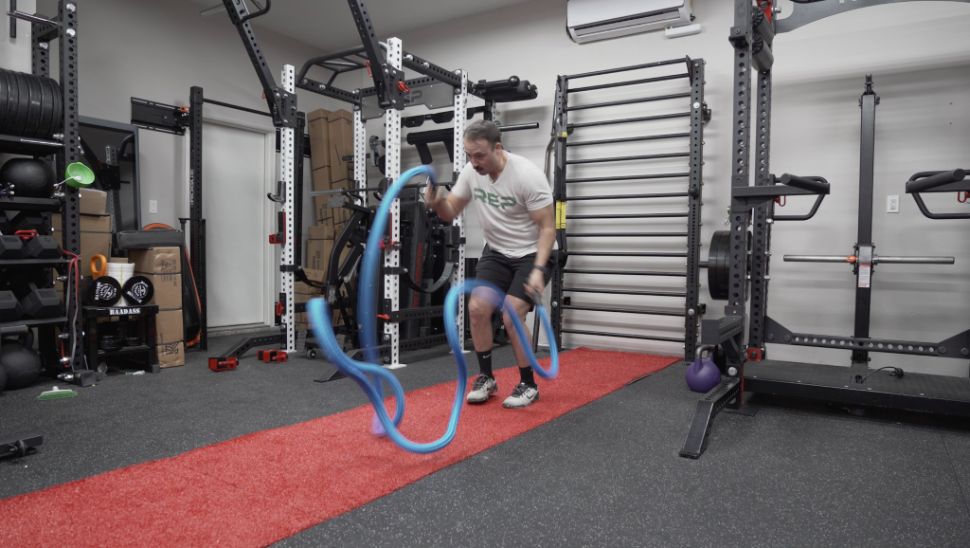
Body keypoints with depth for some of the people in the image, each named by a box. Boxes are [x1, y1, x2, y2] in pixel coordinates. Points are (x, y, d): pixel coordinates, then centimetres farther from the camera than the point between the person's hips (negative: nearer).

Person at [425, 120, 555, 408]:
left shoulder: (527, 175, -26)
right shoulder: (470, 172, -8)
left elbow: (547, 227, -21)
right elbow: (450, 212, 1)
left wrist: (538, 269, -32)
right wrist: (435, 202, -23)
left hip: (532, 254, -5)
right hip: (496, 253, 6)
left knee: (512, 316, -19)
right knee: (477, 308, -10)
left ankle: (528, 384, 2)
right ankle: (486, 378, 9)